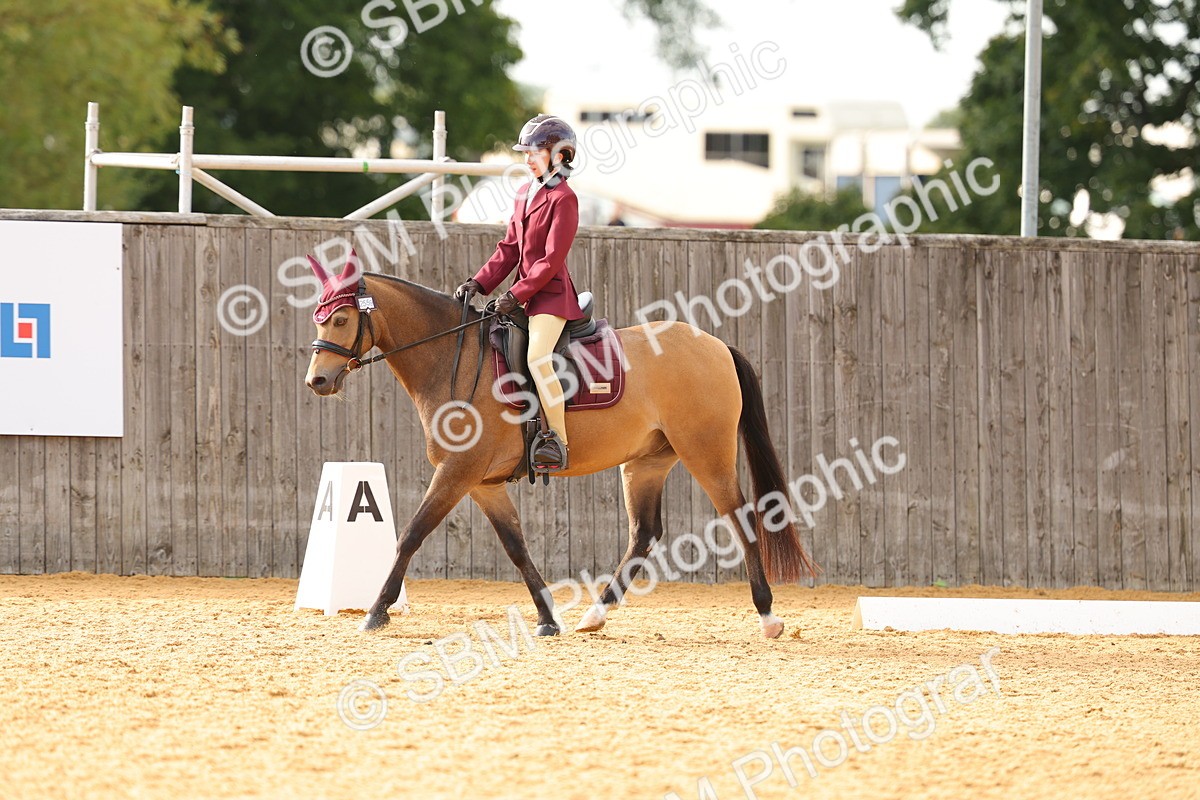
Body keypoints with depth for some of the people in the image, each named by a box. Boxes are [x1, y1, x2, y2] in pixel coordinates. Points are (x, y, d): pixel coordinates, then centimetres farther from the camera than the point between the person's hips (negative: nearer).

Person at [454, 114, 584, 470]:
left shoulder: (563, 199, -10)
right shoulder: (524, 194, 15)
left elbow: (552, 259, -16)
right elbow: (510, 249, 16)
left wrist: (517, 294, -20)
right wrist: (480, 282, 2)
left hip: (552, 293, -10)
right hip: (526, 292, 10)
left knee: (537, 357, -28)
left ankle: (558, 439, -26)